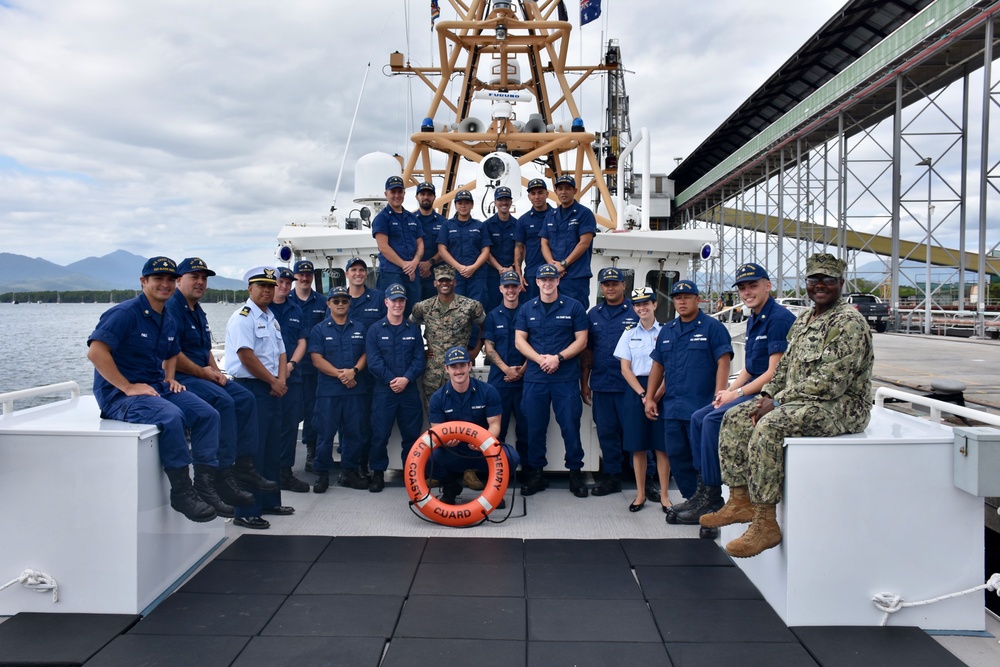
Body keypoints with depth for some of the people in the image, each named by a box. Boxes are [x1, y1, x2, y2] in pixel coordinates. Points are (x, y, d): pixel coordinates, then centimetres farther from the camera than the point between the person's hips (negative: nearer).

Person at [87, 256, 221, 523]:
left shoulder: (168, 321, 13)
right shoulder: (125, 313, -12)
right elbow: (95, 351, -22)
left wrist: (170, 379, 11)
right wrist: (127, 387, -23)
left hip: (157, 388, 8)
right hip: (118, 394, -8)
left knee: (208, 414, -8)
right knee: (170, 416, -33)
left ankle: (206, 481, -7)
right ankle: (181, 492, -23)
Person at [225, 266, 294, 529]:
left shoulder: (271, 318, 17)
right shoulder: (243, 318, -10)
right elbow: (247, 357, -18)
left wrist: (281, 380, -1)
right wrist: (273, 381, -11)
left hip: (272, 390, 9)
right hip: (251, 389, -9)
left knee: (272, 448, 15)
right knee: (252, 451, -7)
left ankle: (270, 501, 26)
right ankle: (246, 512, 0)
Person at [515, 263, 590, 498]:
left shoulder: (573, 307, 2)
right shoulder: (527, 309, 9)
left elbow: (581, 340, -1)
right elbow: (520, 340, 4)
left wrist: (558, 358, -13)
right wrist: (540, 358, -11)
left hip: (567, 378, -2)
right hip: (534, 378, 2)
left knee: (570, 426, 1)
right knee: (535, 427, 7)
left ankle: (575, 472, 14)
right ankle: (535, 473, 18)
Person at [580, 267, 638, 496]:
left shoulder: (636, 312, -1)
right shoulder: (594, 314, 12)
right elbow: (587, 350, 14)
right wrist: (584, 382, 9)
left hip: (629, 385, -4)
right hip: (601, 385, 4)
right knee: (606, 433, 10)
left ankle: (644, 477, 11)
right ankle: (612, 477, 21)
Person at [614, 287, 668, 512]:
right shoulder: (629, 334, 9)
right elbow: (625, 369, 3)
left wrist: (656, 395, -12)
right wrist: (642, 394, -7)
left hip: (662, 391, -1)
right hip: (635, 391, 2)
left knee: (662, 446, 0)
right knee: (638, 446, 4)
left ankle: (663, 494, 9)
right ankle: (640, 493, 14)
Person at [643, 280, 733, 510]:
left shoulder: (712, 327, -1)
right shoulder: (666, 331, 17)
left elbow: (723, 363, -8)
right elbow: (657, 366, 20)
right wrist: (650, 398, 13)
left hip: (701, 407, -6)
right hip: (672, 408, 6)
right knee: (676, 456, 9)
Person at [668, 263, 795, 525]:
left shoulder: (779, 318, -15)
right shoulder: (753, 321, 15)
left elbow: (775, 373, -21)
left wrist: (737, 393, -16)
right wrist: (728, 390, 2)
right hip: (752, 389, 10)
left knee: (714, 420, -22)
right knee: (698, 417, 2)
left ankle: (713, 498, -12)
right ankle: (703, 490, 5)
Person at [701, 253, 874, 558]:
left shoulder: (849, 322, -14)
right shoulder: (803, 320, 16)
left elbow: (831, 382, -22)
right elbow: (785, 365, 21)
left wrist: (778, 401, -20)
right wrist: (767, 394, 2)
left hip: (840, 407, -10)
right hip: (797, 402, 10)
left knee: (768, 427, -31)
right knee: (735, 419, 2)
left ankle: (765, 524, -26)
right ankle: (740, 502, 5)